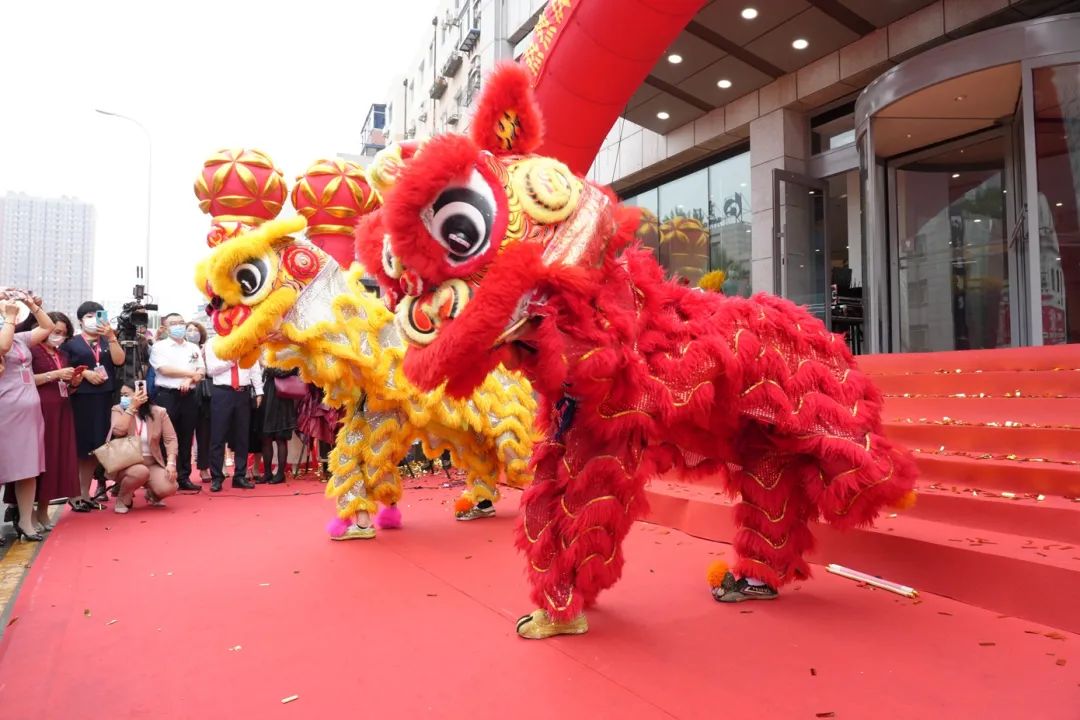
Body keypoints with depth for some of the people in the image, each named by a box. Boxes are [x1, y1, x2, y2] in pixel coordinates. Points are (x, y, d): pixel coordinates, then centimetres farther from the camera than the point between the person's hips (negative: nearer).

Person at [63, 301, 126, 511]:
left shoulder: (109, 342, 16)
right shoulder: (71, 343, 7)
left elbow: (119, 360, -2)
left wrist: (111, 336, -10)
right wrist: (85, 373, -13)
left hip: (105, 399, 3)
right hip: (80, 399, -3)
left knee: (95, 447, 4)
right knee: (79, 447, -5)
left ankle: (85, 493, 11)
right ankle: (76, 493, 1)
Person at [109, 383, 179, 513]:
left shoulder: (158, 412, -3)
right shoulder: (118, 410, -2)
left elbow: (170, 439, -5)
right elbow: (118, 431, -23)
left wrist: (171, 463, -19)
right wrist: (132, 407, -22)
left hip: (152, 464, 1)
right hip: (126, 464, -1)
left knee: (170, 487, -25)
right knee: (141, 472, -37)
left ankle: (152, 494, 14)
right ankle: (123, 497, -4)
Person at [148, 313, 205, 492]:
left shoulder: (193, 348, 16)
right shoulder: (159, 346, 2)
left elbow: (202, 371, 9)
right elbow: (164, 369, -11)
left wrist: (189, 379, -12)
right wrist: (192, 373, -7)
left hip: (189, 396, 4)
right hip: (167, 396, -4)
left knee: (186, 439, 7)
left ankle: (184, 477, 12)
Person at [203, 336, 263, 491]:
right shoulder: (213, 344, 4)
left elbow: (255, 368, 7)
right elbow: (211, 369, -5)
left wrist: (259, 391, 0)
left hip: (243, 393, 3)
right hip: (222, 393, -3)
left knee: (242, 437, 8)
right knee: (218, 436, 0)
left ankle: (240, 476, 17)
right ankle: (217, 477, 9)